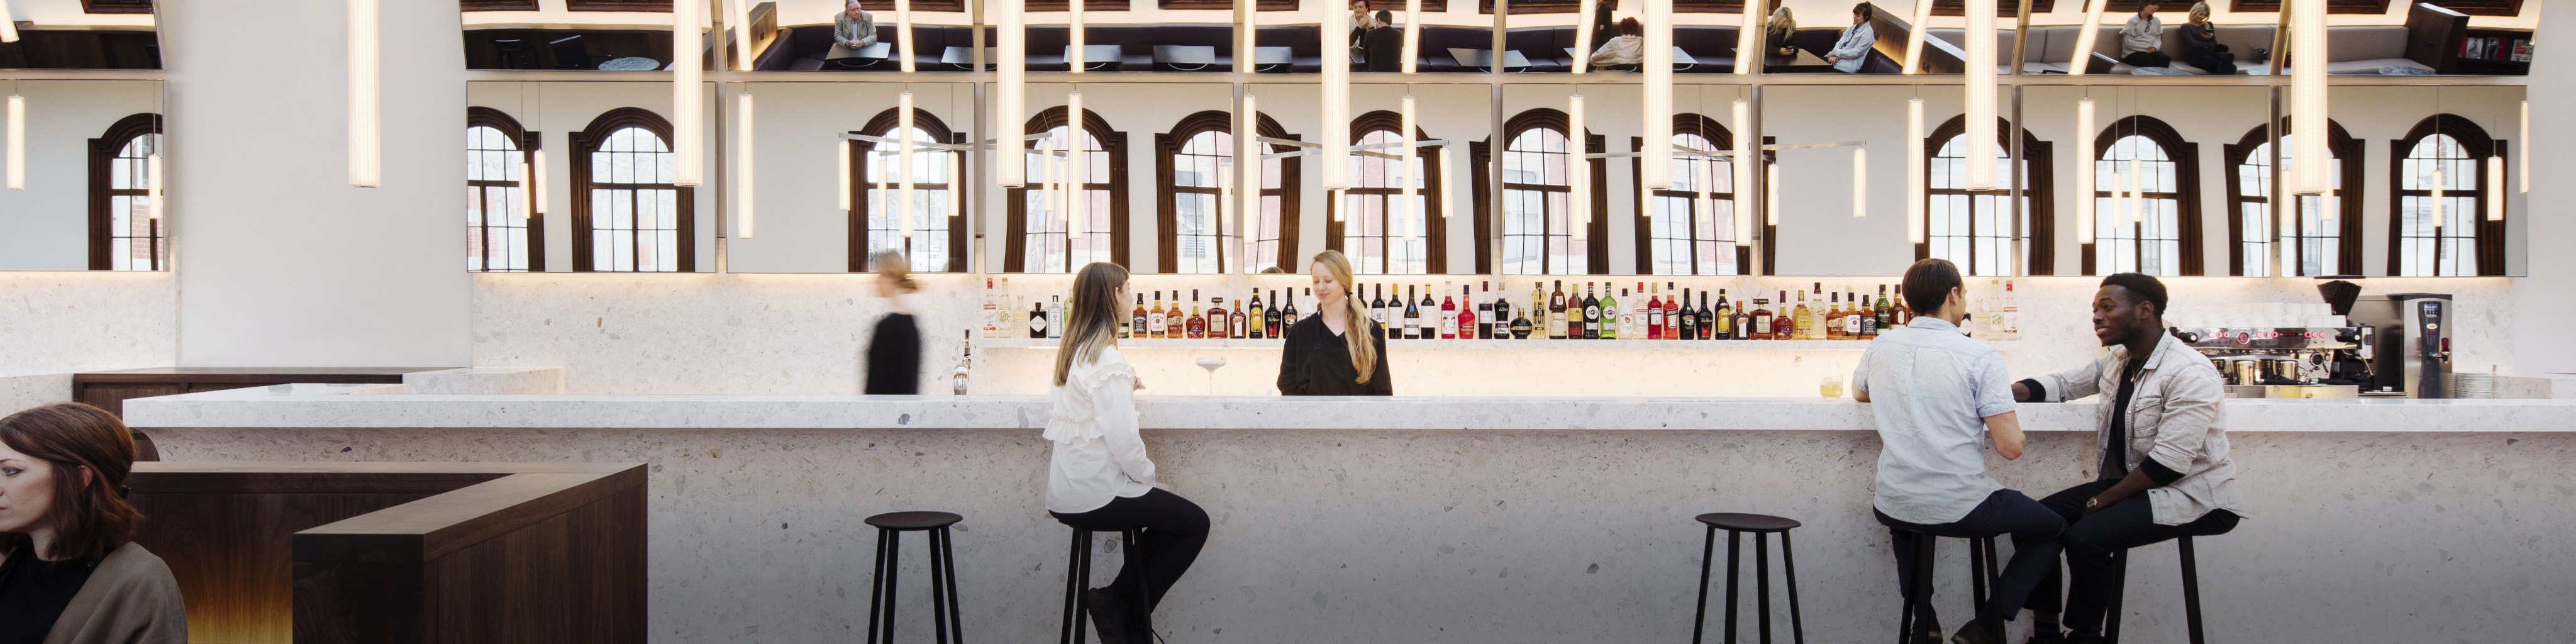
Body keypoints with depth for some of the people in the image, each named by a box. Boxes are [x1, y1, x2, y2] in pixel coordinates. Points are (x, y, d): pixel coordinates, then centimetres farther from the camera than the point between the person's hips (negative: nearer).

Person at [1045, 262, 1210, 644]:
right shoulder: (1106, 360, -19)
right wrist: (1149, 476, -9)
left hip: (1065, 491, 9)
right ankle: (1119, 604, 7)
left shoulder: (1074, 351, 9)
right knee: (1195, 523, 4)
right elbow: (1122, 439, -23)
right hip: (1095, 494, -9)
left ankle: (1125, 607, 17)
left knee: (1165, 518, 23)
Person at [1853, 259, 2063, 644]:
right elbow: (2010, 447, -15)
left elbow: (1858, 393, 24)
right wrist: (2003, 406, 6)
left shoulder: (1881, 347, 1)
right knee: (2052, 530, 21)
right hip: (1960, 508, -4)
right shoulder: (1981, 357, -13)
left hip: (1892, 508, 4)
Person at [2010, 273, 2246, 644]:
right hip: (2132, 483, 9)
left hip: (2190, 495, -9)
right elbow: (2060, 384, 15)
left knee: (2085, 536, -29)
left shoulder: (2190, 375, -20)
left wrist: (2099, 501, -19)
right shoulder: (2119, 360, 8)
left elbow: (2167, 464, -24)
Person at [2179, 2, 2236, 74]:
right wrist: (2211, 45, -1)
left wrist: (2211, 38, -4)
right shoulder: (2186, 27, 9)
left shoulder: (2209, 25, 26)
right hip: (2196, 56, -5)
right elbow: (2192, 43, -6)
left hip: (2211, 53, 5)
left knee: (2230, 56, -33)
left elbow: (2214, 43, 20)